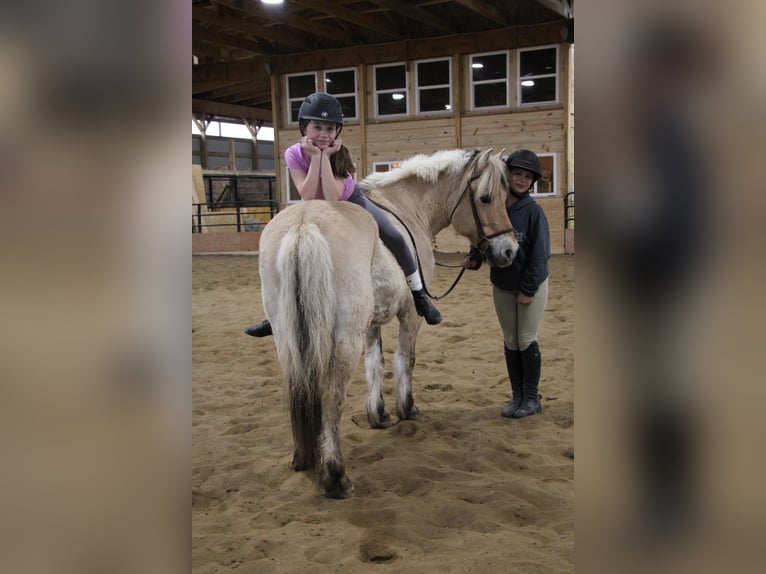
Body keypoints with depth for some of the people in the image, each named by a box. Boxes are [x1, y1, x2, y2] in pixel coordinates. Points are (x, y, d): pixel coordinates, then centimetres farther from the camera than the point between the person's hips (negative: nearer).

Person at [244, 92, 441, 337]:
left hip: (351, 202, -1)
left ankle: (419, 295, -4)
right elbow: (308, 198, -36)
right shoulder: (294, 154, -24)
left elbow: (332, 198, -40)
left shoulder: (339, 153, -26)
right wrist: (315, 156, -38)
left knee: (394, 237, -21)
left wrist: (326, 156, -40)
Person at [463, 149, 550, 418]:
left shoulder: (533, 211, -16)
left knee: (526, 341, 1)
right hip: (501, 286, 4)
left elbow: (540, 254, -16)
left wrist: (528, 289, -16)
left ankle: (532, 398, 16)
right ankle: (517, 396, 23)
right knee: (510, 341, 11)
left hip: (531, 286, -4)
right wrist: (474, 257, -13)